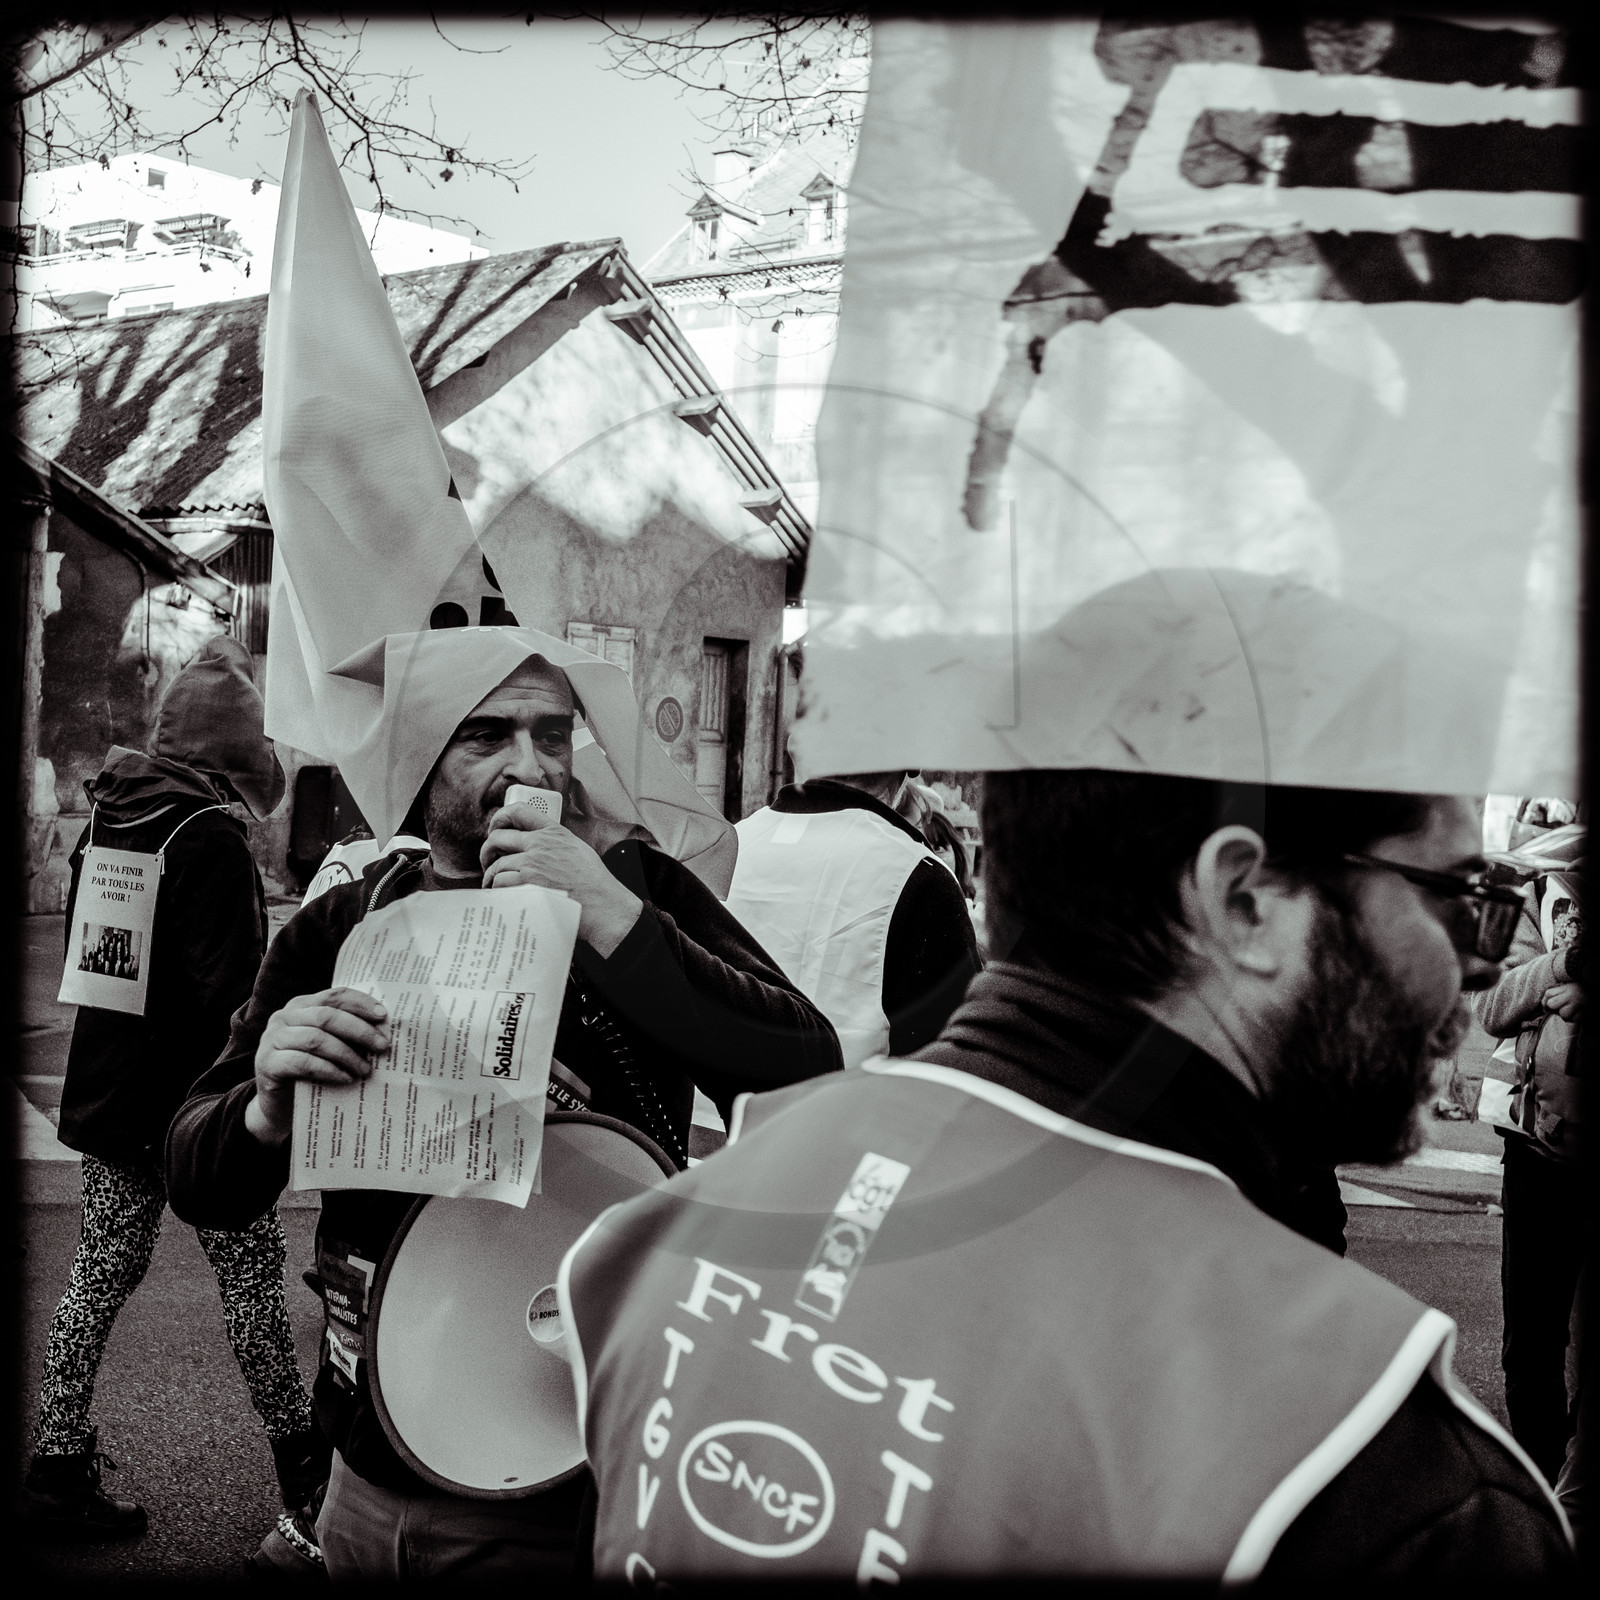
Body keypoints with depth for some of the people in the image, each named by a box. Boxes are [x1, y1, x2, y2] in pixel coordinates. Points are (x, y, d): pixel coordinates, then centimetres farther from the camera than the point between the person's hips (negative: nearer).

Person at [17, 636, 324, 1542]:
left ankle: (59, 1471, 15)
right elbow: (230, 991, -21)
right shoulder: (213, 837, -18)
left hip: (107, 1091, 8)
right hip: (193, 1095, -7)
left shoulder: (107, 820, 7)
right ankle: (300, 1457, 17)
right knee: (253, 1269, 5)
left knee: (102, 1272, 12)